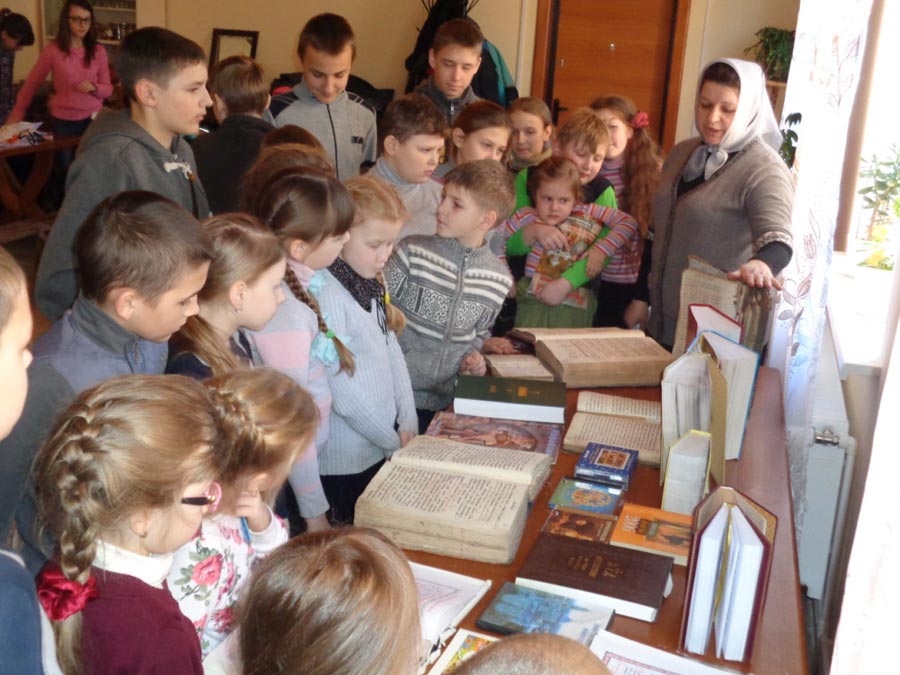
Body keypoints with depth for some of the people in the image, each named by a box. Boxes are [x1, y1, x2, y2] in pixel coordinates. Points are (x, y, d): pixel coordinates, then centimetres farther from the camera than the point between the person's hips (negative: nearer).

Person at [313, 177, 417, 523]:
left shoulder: (370, 283, 4)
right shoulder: (325, 293, -22)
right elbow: (342, 388, -21)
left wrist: (408, 423, -1)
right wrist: (394, 441, -10)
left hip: (384, 448, 8)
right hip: (345, 460, -8)